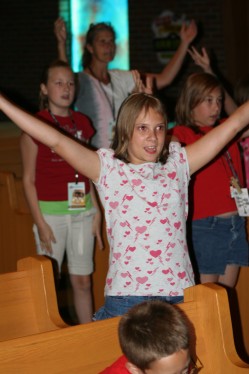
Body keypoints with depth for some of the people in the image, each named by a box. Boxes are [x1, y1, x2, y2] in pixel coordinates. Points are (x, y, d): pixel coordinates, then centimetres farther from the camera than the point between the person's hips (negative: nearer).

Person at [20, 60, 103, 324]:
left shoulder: (82, 123, 9)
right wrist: (40, 222, -10)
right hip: (51, 211, -4)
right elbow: (29, 179, -5)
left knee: (82, 279, 10)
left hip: (82, 210, 5)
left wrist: (96, 212, 11)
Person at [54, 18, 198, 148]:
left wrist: (185, 43, 4)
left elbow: (164, 79, 10)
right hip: (94, 153, -5)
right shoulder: (82, 80, -5)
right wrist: (62, 44, -44)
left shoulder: (121, 78, 13)